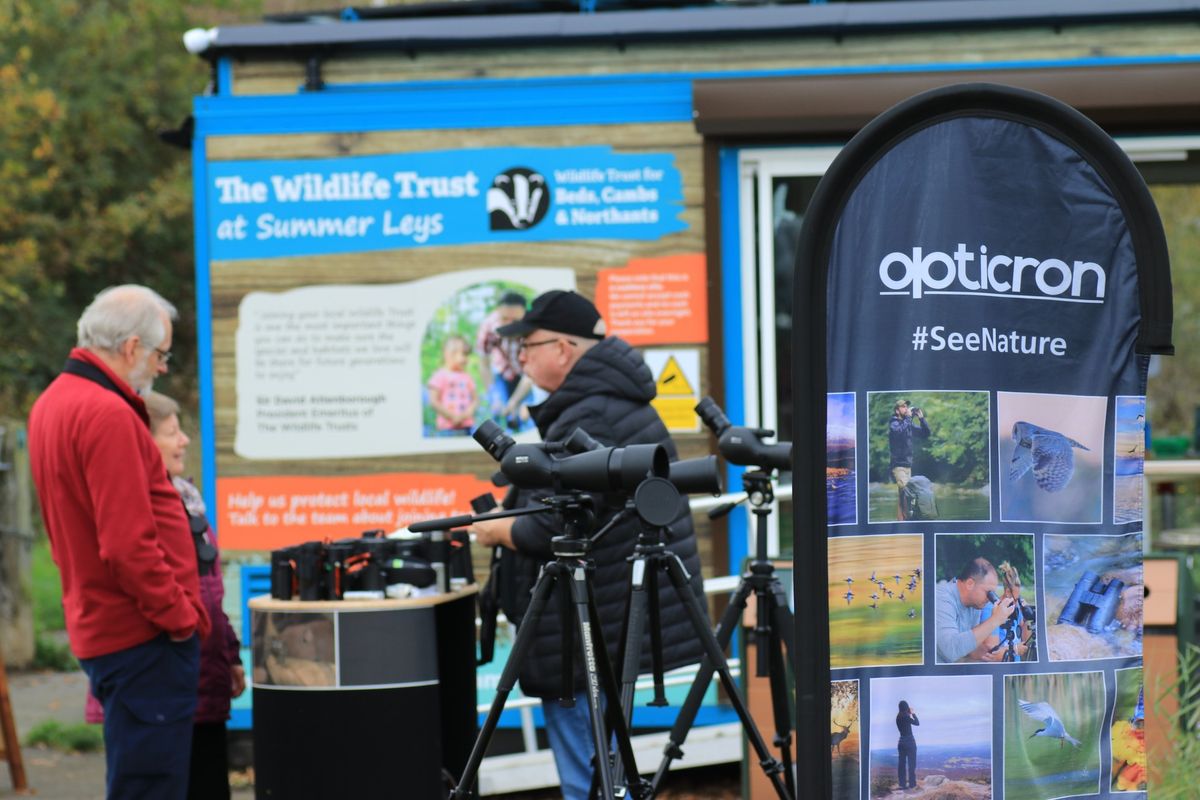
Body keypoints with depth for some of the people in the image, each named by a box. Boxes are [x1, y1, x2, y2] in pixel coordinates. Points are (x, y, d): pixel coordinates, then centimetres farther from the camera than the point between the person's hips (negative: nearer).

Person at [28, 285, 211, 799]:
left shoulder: (52, 404, 14)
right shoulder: (108, 415, -19)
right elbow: (128, 544, -24)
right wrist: (182, 616, -14)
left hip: (97, 628, 10)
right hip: (144, 638, -10)